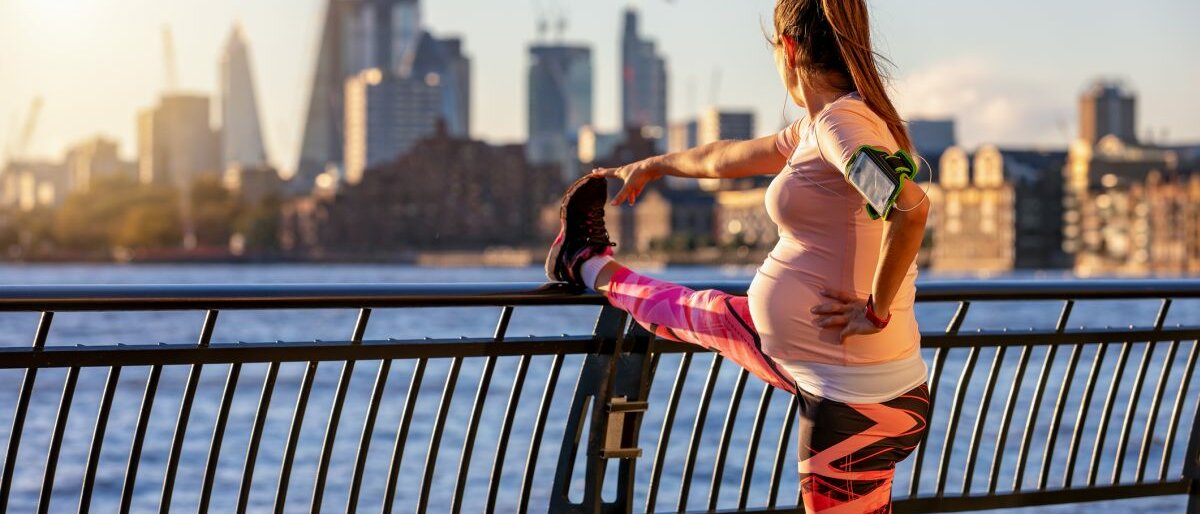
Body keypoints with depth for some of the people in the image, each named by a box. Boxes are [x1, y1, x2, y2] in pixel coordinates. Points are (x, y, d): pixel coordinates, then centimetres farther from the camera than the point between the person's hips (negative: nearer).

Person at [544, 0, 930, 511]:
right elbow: (730, 158, 29)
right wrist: (652, 165, 44)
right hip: (815, 367, 10)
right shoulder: (815, 129, 11)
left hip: (854, 401, -10)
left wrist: (876, 312, -23)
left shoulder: (842, 119, -18)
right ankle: (590, 265, 55)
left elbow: (910, 206, -34)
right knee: (705, 315, 31)